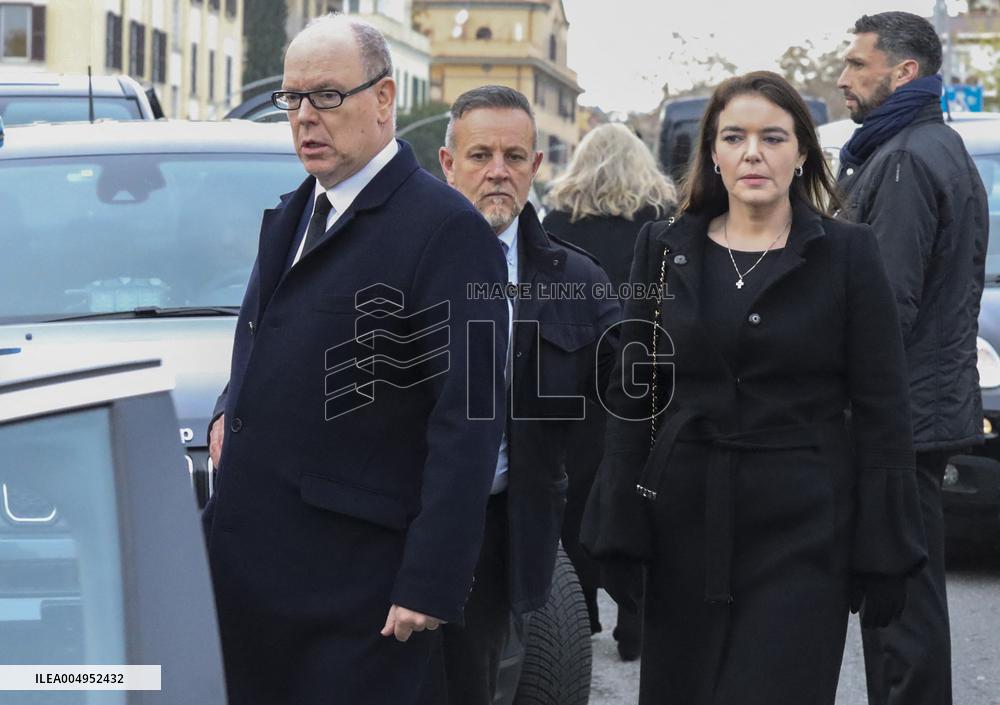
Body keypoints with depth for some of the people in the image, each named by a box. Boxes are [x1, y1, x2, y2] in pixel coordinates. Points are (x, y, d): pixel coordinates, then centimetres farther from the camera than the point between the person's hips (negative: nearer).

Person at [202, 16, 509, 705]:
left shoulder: (448, 230, -13)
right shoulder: (290, 215, 15)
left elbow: (467, 423, -17)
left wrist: (431, 586, -21)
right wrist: (232, 411, 9)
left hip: (354, 570, -8)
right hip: (247, 555, 8)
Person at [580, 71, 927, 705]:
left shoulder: (847, 253, -1)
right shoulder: (665, 248, 7)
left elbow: (882, 410, -2)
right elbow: (632, 394, 7)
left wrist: (884, 552, -6)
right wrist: (618, 534, 0)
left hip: (803, 528, -3)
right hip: (685, 519, 3)